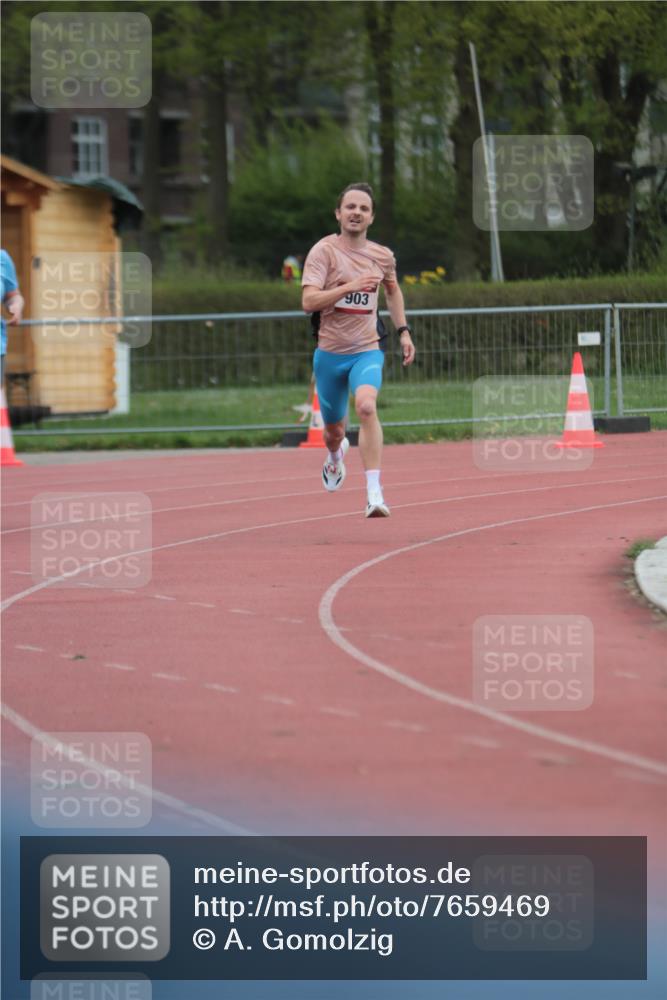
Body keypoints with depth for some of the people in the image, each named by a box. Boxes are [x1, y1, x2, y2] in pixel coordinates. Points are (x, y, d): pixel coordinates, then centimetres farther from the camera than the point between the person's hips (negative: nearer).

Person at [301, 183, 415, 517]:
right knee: (334, 429, 14)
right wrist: (351, 286, -29)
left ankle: (374, 493, -33)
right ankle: (336, 454, 54)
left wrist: (404, 331, 19)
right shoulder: (324, 251, -9)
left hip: (367, 350, 1)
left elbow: (393, 291, 26)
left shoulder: (382, 256, 4)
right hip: (330, 352, 0)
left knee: (366, 406, -29)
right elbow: (308, 301, -20)